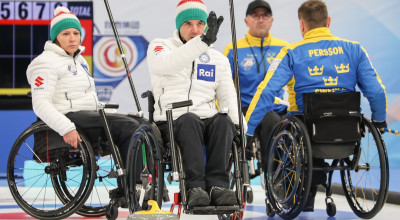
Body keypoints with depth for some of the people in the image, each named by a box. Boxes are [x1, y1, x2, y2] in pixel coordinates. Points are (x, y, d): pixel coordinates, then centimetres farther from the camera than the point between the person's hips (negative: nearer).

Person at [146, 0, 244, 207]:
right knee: (189, 120, -37)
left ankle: (217, 184, -39)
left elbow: (228, 97, 13)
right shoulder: (160, 46, 8)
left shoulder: (218, 59, 20)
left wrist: (235, 127, -7)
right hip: (171, 122, -3)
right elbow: (168, 64, -18)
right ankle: (195, 186, -44)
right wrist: (204, 41, -29)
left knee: (223, 120, -31)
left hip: (209, 120, 3)